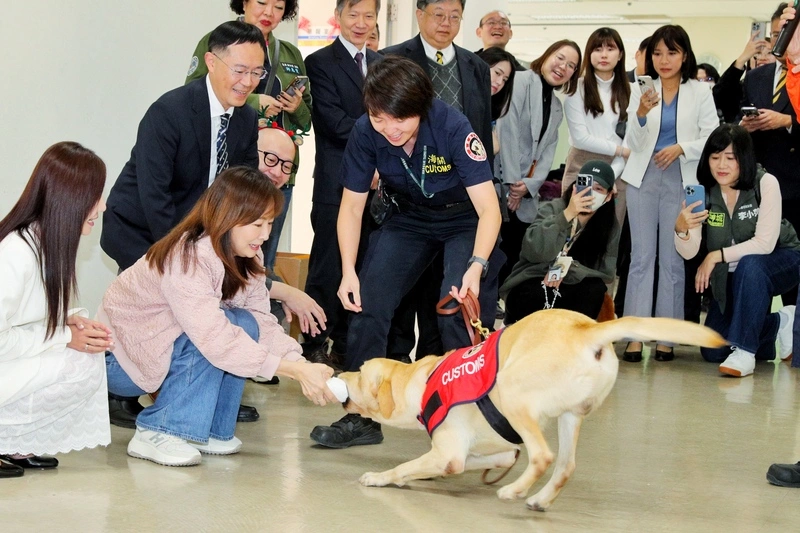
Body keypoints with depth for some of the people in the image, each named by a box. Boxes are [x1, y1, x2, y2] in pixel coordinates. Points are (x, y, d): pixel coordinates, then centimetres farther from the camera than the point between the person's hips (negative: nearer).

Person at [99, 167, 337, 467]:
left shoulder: (246, 259, -4)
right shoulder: (185, 259, -30)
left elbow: (262, 322, -10)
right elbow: (215, 338, -38)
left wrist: (300, 363, -29)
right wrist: (296, 371, -40)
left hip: (163, 349, 8)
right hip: (121, 361, -8)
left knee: (245, 325, -14)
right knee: (232, 326, -26)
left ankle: (209, 431, -3)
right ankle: (156, 434, -19)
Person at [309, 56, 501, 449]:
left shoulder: (452, 127, -32)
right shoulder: (365, 133, -21)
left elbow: (489, 209, -32)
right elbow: (352, 207, -10)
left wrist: (477, 266, -47)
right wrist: (348, 272, -21)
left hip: (465, 220, -4)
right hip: (409, 218, 4)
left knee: (461, 311, -21)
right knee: (366, 300, -7)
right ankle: (360, 415, 3)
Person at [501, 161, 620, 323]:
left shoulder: (610, 225, -3)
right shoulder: (553, 209, -14)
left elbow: (607, 272, -10)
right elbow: (533, 251, -30)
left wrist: (568, 270, -24)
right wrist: (566, 215, -35)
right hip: (528, 288, -3)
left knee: (595, 289, -26)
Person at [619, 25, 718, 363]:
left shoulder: (700, 92, 4)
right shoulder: (642, 91, 6)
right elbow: (635, 143, 0)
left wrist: (681, 148, -14)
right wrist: (641, 114, -18)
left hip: (681, 180, -1)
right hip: (644, 177, 1)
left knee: (673, 260, 0)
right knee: (641, 257, 0)